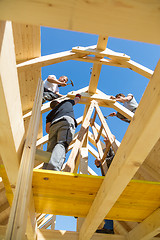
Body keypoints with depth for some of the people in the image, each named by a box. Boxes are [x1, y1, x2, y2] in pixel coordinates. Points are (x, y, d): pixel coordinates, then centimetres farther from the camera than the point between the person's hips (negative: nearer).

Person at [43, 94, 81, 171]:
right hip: (67, 121, -3)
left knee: (50, 151, -7)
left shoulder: (50, 113, 39)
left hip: (53, 125, 3)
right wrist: (78, 95, 83)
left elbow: (47, 129, 24)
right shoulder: (67, 102, 40)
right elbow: (77, 99, 61)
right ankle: (53, 168, -51)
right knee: (62, 144, -25)